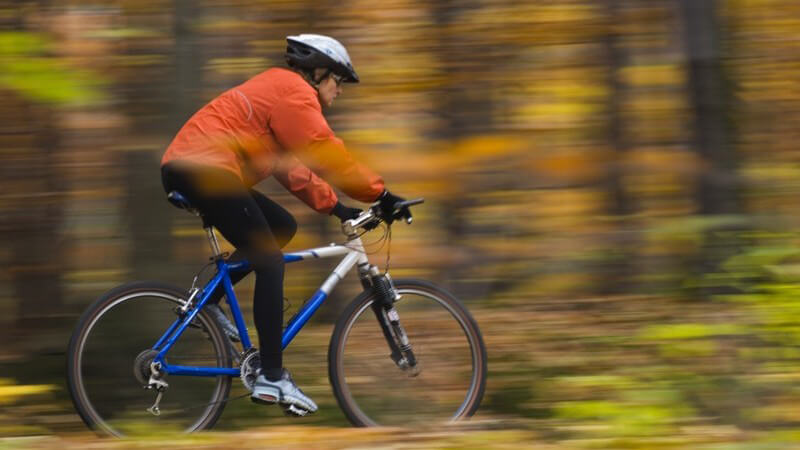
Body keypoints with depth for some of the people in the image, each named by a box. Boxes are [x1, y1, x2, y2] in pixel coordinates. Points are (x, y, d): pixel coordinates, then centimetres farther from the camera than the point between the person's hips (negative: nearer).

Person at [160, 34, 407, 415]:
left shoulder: (276, 89, 26)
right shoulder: (295, 92, -5)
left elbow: (290, 166, 25)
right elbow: (327, 156, -12)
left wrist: (335, 207, 19)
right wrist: (382, 195, -8)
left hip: (182, 168, 10)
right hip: (205, 170, -10)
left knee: (282, 227, 17)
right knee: (270, 262, -9)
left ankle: (209, 301, 14)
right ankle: (272, 379, -11)